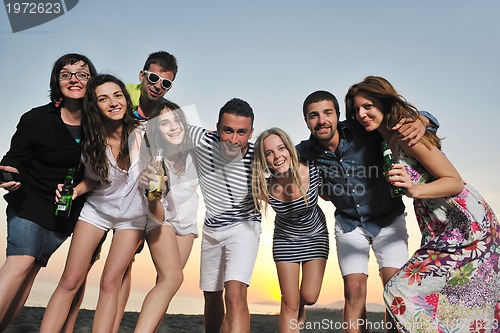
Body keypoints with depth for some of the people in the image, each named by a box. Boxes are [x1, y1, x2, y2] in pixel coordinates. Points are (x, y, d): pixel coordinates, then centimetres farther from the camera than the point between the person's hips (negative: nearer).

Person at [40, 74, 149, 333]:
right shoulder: (91, 143, -16)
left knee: (110, 283, -3)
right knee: (69, 281, 0)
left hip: (132, 214, -1)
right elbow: (93, 178, 0)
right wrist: (75, 190, -19)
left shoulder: (142, 134, -19)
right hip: (96, 209, 1)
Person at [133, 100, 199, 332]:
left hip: (187, 222, 4)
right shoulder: (152, 159, -22)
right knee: (172, 278, -21)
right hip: (162, 219, -4)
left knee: (165, 281, -1)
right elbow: (159, 216, -23)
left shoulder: (192, 151, -15)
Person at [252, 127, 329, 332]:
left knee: (309, 297, 1)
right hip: (285, 239, 0)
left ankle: (300, 307, 37)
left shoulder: (312, 171, -27)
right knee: (289, 303, 0)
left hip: (315, 235, 1)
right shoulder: (265, 187, -27)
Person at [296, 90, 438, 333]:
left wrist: (420, 122, -36)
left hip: (388, 219, -1)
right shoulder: (306, 151, -13)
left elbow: (409, 117, -11)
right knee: (354, 292, -6)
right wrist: (320, 187, -1)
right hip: (349, 224, 2)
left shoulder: (362, 129, -20)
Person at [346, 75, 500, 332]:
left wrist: (414, 190, -34)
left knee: (403, 293, -13)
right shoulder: (388, 139, 9)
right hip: (442, 231, 9)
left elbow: (455, 182, -18)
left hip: (466, 226, -9)